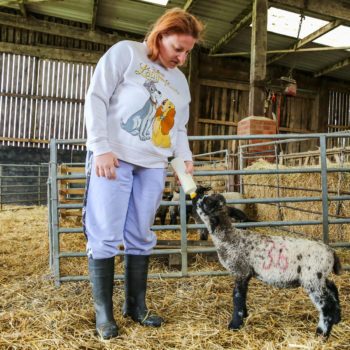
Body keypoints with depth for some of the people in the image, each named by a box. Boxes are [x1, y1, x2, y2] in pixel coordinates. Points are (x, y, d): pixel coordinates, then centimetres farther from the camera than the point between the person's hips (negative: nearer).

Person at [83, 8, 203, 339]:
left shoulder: (180, 81, 19)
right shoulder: (125, 53, 1)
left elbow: (179, 128, 22)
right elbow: (96, 98, -6)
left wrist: (185, 158, 4)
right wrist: (101, 147, -15)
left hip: (153, 166, 5)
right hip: (113, 159, -5)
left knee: (141, 237, 7)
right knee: (105, 236, -3)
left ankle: (135, 305, 19)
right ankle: (103, 311, 10)